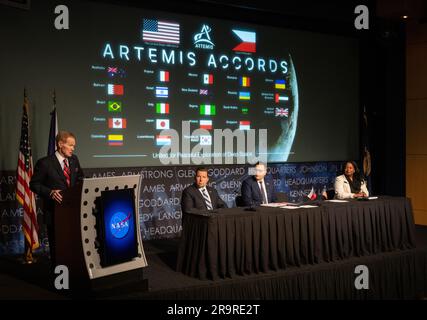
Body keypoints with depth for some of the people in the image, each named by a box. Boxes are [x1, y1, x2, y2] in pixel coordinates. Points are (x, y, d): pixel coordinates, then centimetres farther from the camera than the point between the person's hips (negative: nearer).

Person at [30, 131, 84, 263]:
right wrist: (50, 192, -21)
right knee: (56, 244, 6)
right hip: (55, 209, -4)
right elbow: (34, 184, -6)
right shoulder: (45, 163, -10)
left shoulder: (74, 159, 7)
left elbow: (80, 178, 21)